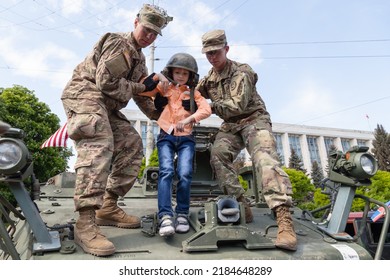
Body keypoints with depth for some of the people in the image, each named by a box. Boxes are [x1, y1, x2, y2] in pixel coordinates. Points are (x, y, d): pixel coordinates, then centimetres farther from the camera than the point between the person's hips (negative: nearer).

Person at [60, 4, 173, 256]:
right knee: (99, 145, -31)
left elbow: (141, 95, 23)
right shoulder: (116, 41, -6)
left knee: (132, 146, 2)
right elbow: (105, 81, -18)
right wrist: (140, 87, -7)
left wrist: (161, 118, 14)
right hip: (84, 95, -9)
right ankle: (85, 222, -36)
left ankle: (108, 207, 3)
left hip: (107, 106, 9)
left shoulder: (139, 58, 22)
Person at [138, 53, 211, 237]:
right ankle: (165, 216, -24)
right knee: (166, 172, -21)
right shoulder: (163, 88, 14)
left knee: (185, 174, -16)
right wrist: (157, 77, -5)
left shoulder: (193, 93, 14)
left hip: (186, 138, 1)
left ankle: (182, 214, -1)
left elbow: (206, 109, -4)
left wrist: (189, 119, -20)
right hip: (166, 137, 0)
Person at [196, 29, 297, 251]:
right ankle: (242, 206, -18)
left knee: (265, 158, -29)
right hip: (230, 125, 6)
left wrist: (211, 106, -13)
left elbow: (238, 105, -18)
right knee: (218, 155, -23)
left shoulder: (241, 72, -8)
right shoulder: (209, 78, 13)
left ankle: (284, 220, -39)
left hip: (254, 120, -5)